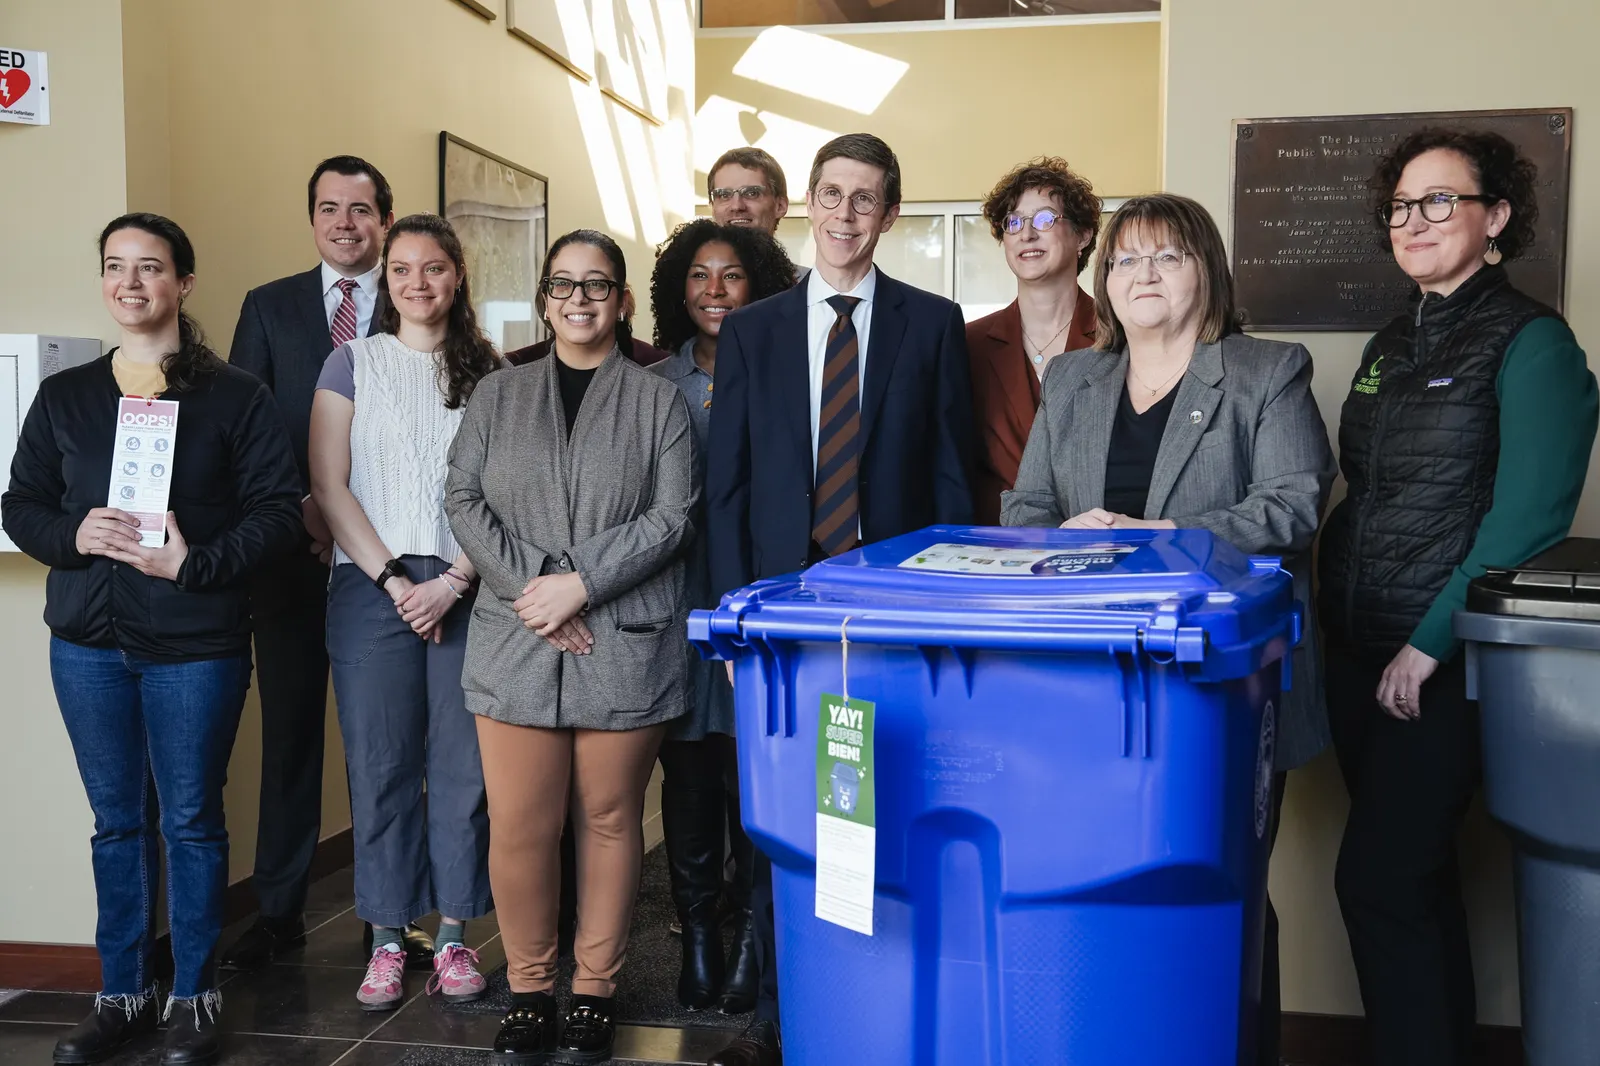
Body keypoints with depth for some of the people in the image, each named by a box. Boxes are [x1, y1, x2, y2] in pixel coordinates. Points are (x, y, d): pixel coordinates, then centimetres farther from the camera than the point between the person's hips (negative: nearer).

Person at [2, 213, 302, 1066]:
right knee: (117, 820, 12)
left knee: (191, 820, 4)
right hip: (88, 642, 3)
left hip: (195, 643, -3)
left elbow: (277, 512, -6)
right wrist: (76, 535, -11)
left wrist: (194, 564, -19)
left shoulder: (235, 397, -1)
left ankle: (193, 997, 17)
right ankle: (121, 994, 23)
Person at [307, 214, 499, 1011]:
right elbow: (327, 485, 1)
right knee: (380, 765, 1)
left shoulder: (489, 373, 9)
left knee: (462, 763, 2)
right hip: (372, 586, 0)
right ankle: (387, 939, 11)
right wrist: (393, 578, -8)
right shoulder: (354, 363, 7)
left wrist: (454, 581, -9)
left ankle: (454, 933, 13)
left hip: (467, 589, 1)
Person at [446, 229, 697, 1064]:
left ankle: (595, 991, 18)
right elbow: (464, 501, 6)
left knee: (609, 820, 5)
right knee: (518, 828, -1)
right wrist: (530, 588, -8)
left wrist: (581, 583, -11)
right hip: (515, 644, 2)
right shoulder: (497, 396, 14)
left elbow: (671, 517, -2)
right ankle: (528, 991, 15)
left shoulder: (658, 401, 6)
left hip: (625, 645, -1)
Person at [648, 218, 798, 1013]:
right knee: (687, 769, 4)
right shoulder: (654, 385, 10)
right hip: (682, 603, 2)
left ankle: (752, 940, 12)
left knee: (754, 767, -1)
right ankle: (697, 935, 16)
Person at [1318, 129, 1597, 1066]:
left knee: (1378, 877, -8)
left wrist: (1430, 643, -17)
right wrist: (1333, 612, 8)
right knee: (1415, 874, 13)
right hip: (1360, 652, 7)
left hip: (1448, 661, -7)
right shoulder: (1391, 348, 14)